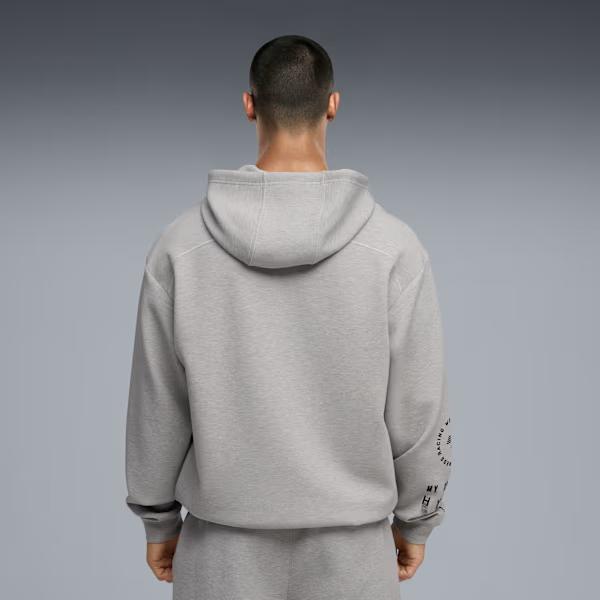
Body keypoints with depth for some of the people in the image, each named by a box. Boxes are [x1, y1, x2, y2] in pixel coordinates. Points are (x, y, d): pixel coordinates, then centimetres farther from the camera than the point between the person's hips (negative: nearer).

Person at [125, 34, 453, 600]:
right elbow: (418, 409, -7)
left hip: (224, 549, 1)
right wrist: (415, 520, 9)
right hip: (351, 547, 0)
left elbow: (156, 405, -4)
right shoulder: (393, 246, -14)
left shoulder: (180, 244, -12)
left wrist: (158, 520, 11)